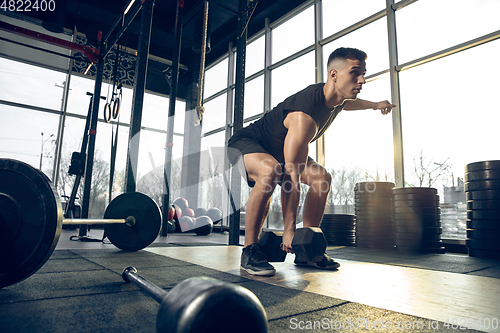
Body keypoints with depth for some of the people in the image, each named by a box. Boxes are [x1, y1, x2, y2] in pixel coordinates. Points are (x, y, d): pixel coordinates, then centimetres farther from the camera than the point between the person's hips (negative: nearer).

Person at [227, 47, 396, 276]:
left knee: (321, 178, -3)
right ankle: (250, 250, -25)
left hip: (277, 148, 9)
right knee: (270, 171, -41)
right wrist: (289, 229, -34)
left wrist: (375, 105, 39)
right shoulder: (304, 117, -37)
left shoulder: (335, 98, -7)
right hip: (246, 143, -9)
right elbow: (291, 175, -37)